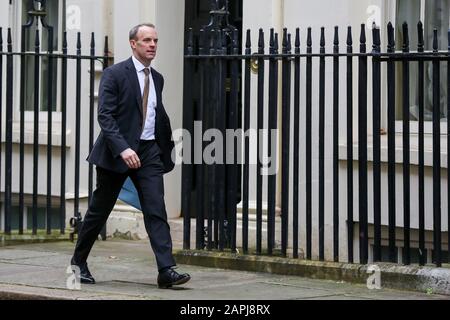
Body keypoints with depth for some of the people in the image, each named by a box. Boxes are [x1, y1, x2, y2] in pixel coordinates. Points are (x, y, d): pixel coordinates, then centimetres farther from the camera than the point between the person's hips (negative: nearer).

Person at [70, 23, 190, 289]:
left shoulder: (157, 78, 12)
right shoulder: (115, 74, -8)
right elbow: (105, 115, -16)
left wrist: (167, 149, 19)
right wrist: (122, 149, -27)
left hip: (149, 151, 4)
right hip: (117, 152, -4)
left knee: (156, 211, -9)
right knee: (100, 210, 8)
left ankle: (167, 270, -15)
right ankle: (79, 262, 25)